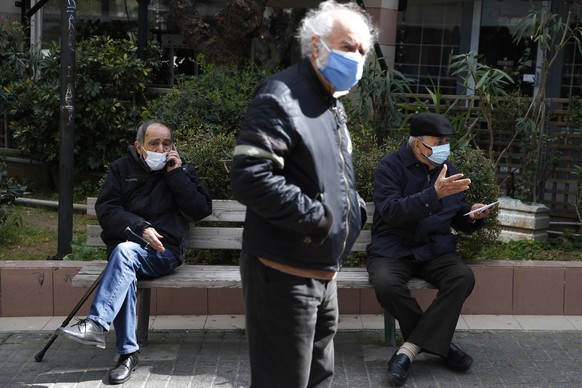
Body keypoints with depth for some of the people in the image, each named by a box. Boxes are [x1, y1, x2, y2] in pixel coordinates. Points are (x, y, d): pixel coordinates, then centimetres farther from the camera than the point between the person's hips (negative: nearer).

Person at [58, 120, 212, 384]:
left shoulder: (181, 170, 11)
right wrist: (140, 228, -14)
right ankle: (128, 353, -30)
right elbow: (106, 209, 1)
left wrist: (177, 174, -7)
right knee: (126, 270, -34)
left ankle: (96, 324, -37)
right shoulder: (121, 168, 11)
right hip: (124, 246, 1)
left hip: (165, 253, -1)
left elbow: (202, 210, 0)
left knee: (125, 251, -34)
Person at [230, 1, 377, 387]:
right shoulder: (282, 98, -17)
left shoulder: (332, 104, 15)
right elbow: (249, 177, -29)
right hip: (285, 273, -10)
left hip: (323, 272, 10)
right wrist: (317, 219, -24)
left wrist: (355, 207, 6)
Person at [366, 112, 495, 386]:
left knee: (464, 278, -26)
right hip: (393, 250, -4)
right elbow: (390, 212, -21)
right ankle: (438, 342, -12)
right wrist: (435, 194, -29)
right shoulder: (391, 166, -6)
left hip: (434, 250, 4)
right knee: (386, 284, -34)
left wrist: (472, 217, -5)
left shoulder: (447, 169, 11)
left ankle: (410, 349, -25)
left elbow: (459, 220, 20)